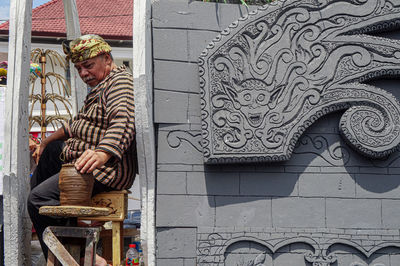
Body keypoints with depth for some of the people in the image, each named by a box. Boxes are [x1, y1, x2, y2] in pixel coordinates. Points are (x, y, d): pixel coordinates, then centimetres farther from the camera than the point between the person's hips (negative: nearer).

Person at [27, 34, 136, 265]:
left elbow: (123, 122, -34)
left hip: (106, 168, -11)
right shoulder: (101, 85, 20)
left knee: (39, 198, -21)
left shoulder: (120, 82, -15)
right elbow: (79, 124, 34)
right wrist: (49, 140, 32)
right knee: (51, 150, 32)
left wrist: (102, 153, -49)